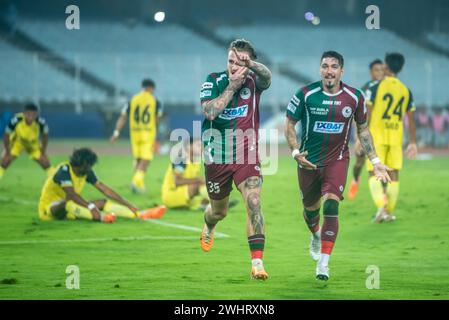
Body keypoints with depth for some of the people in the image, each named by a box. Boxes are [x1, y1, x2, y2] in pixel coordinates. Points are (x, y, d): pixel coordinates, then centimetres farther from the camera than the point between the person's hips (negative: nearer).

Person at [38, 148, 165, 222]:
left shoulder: (87, 172, 0)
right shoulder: (64, 170, -23)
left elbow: (105, 190, 1)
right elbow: (71, 194, -35)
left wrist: (129, 206, -2)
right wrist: (91, 206, -44)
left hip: (70, 205, 7)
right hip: (48, 208, -7)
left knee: (103, 203, -7)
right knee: (68, 204, -41)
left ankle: (140, 214, -19)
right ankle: (100, 217, -64)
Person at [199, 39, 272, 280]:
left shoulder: (253, 81, -7)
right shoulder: (214, 81, -5)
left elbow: (266, 77, -33)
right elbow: (210, 112, -20)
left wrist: (250, 64, -54)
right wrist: (232, 87, -24)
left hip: (246, 156, -1)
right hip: (216, 158, 1)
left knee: (253, 203, -22)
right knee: (218, 212, 18)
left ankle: (257, 263, -23)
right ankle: (208, 227, 56)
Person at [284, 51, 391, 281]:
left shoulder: (354, 97, -5)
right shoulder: (306, 94, -11)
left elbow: (362, 129, 8)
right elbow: (289, 124, 0)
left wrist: (375, 161, 5)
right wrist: (295, 151, -14)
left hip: (337, 160, -1)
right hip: (309, 161, 1)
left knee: (331, 206, -19)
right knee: (311, 208, 15)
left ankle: (323, 262, -15)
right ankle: (316, 237, 51)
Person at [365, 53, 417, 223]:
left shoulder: (376, 88, -6)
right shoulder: (406, 91, 6)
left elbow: (366, 114, -10)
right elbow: (411, 119, 8)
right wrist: (413, 143, 13)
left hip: (376, 137, -3)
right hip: (396, 138, 3)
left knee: (374, 174, -1)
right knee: (394, 174, 10)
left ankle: (381, 206, -21)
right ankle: (389, 212, 11)